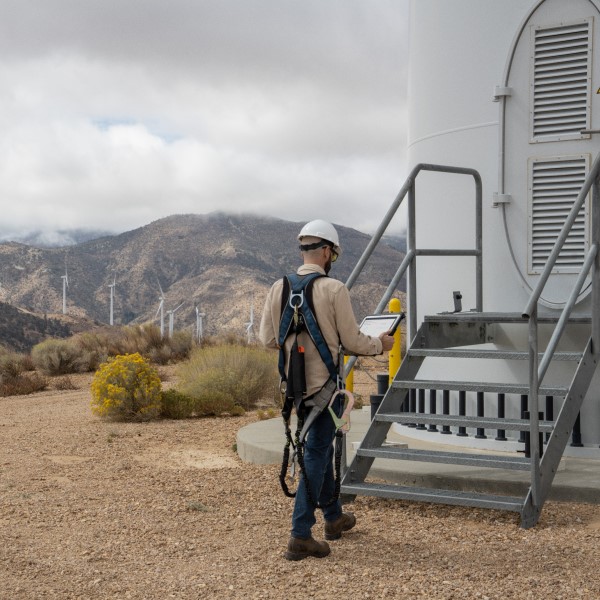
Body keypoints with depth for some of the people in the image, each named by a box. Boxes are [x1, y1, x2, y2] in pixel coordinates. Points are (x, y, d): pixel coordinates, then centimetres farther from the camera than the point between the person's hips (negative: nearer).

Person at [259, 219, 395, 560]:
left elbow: (268, 339, 4)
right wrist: (380, 344, 8)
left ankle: (334, 518, 35)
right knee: (317, 454, 1)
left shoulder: (279, 288, -1)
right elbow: (352, 342, -11)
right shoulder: (334, 289, -15)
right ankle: (301, 535, 0)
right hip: (324, 384, -6)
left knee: (322, 446, 21)